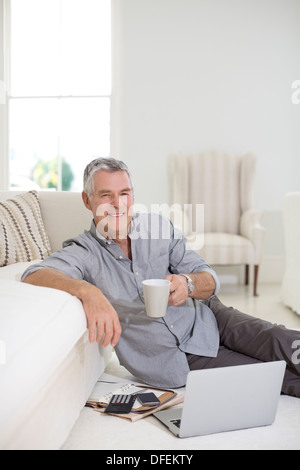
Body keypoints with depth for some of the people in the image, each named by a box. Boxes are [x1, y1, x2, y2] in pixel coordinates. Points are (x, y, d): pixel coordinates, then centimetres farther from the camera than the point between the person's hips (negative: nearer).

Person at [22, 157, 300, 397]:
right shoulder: (82, 253, -10)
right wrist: (87, 291, -48)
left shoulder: (158, 226, 0)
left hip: (207, 320, 4)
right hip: (178, 360, -3)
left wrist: (188, 284, -25)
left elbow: (210, 281, -1)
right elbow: (33, 276, -30)